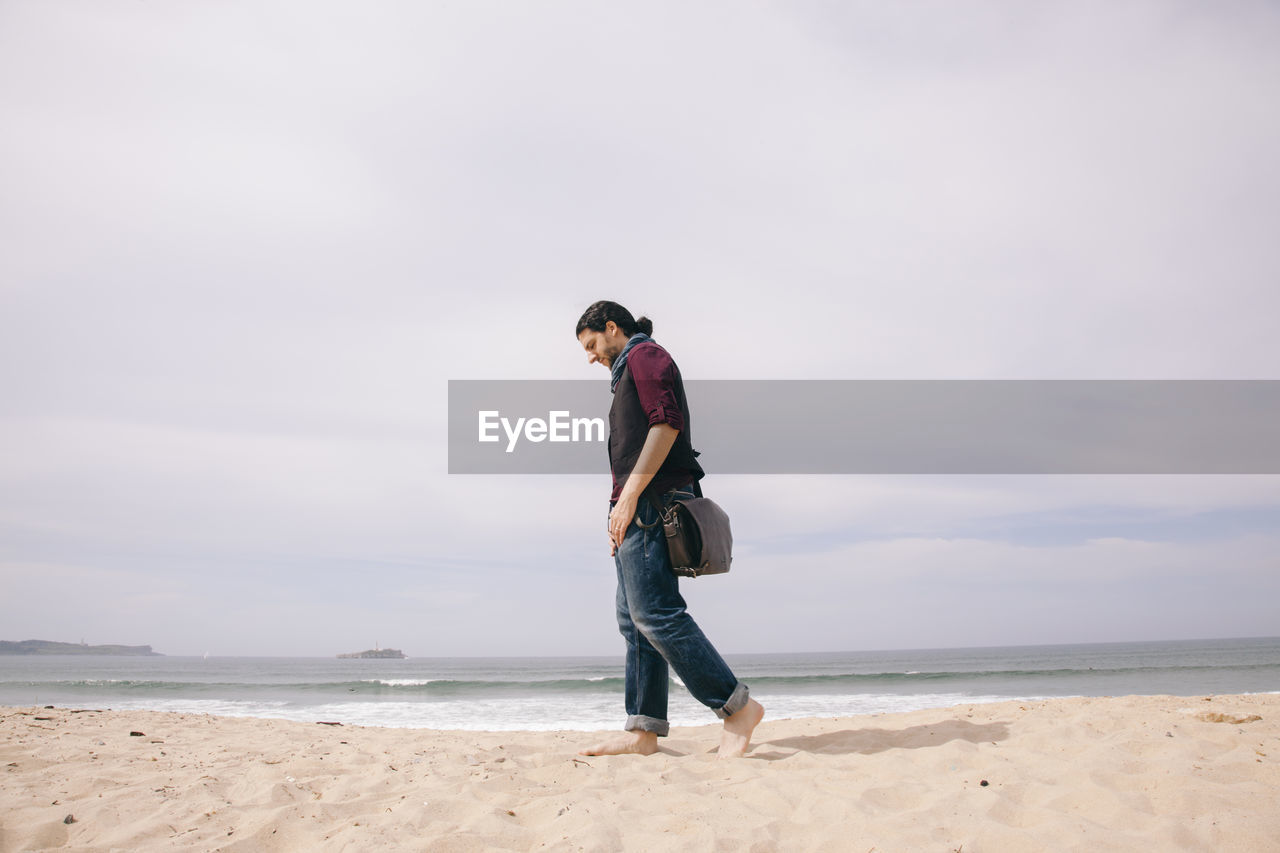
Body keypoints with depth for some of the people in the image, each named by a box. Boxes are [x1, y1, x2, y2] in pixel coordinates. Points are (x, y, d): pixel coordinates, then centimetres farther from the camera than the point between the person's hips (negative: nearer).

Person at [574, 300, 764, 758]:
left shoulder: (644, 355, 0)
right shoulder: (629, 374, 29)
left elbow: (667, 422, -15)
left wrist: (630, 494, -20)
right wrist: (622, 515, 20)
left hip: (652, 502, -10)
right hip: (640, 512, 10)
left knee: (655, 613, -16)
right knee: (634, 620, 4)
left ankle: (737, 707, -15)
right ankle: (644, 731, 3)